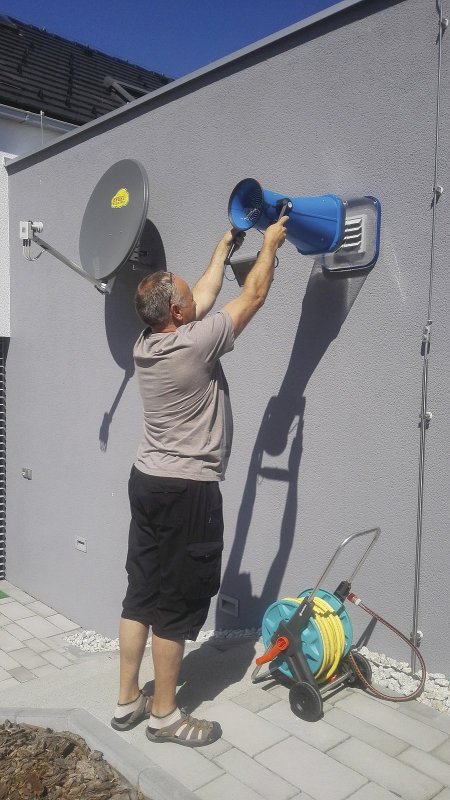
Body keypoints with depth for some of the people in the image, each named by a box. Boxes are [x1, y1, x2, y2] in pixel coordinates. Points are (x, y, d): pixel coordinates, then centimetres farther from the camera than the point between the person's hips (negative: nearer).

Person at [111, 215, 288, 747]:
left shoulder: (145, 344, 4)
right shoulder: (195, 343, -18)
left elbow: (205, 295, 18)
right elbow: (253, 296, -6)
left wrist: (224, 248, 27)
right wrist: (270, 244, 8)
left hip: (148, 481, 9)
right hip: (188, 492, -8)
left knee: (141, 594, 15)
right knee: (177, 605, 4)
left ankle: (127, 701, 28)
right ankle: (164, 714, 20)